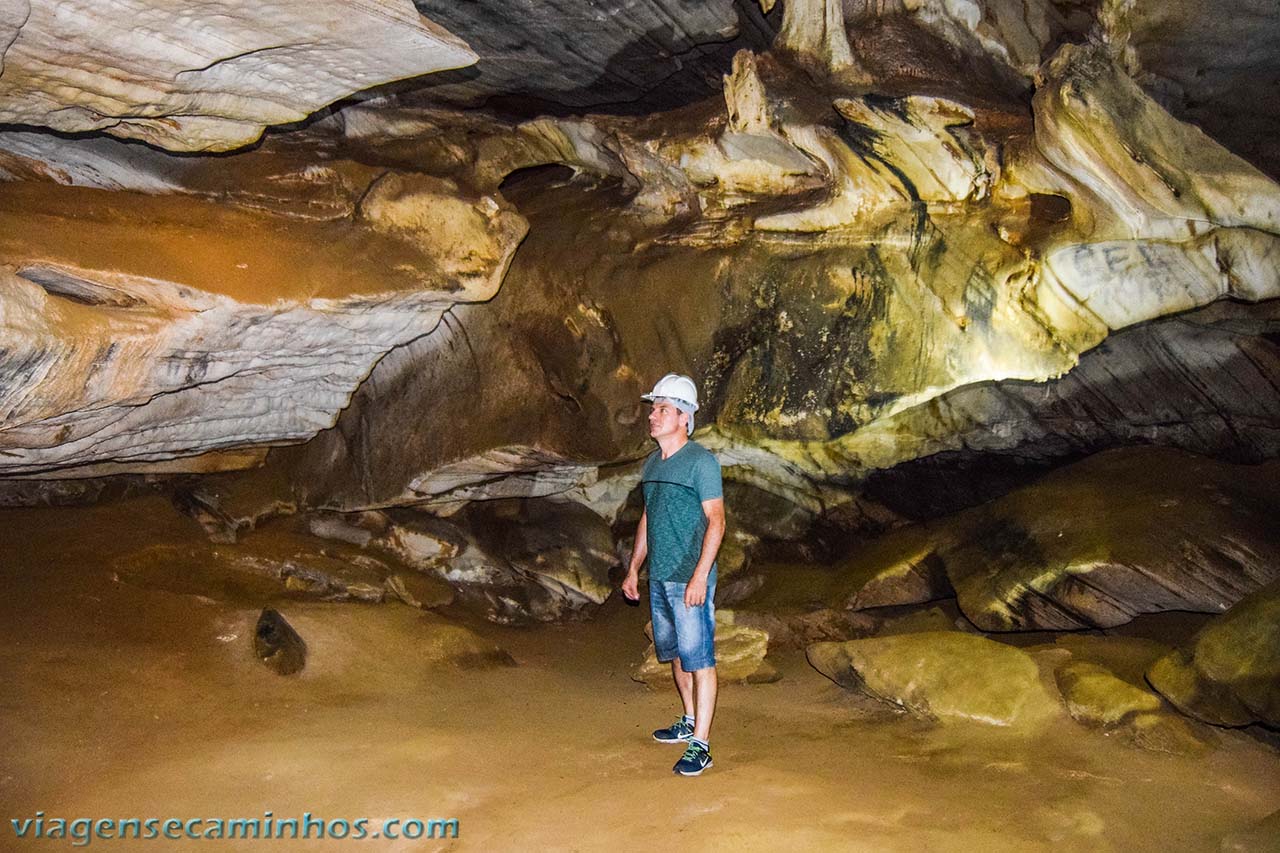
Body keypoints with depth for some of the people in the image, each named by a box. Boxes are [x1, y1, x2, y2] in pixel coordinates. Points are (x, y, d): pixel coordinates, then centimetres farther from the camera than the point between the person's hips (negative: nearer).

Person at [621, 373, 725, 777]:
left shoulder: (701, 462, -12)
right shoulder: (651, 464, 11)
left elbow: (716, 521, -15)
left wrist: (700, 576, -21)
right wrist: (633, 569, 18)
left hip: (690, 580, -8)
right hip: (659, 577, 8)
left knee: (699, 659, -4)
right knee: (675, 653, 18)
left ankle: (700, 744, -1)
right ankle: (690, 721, 33)